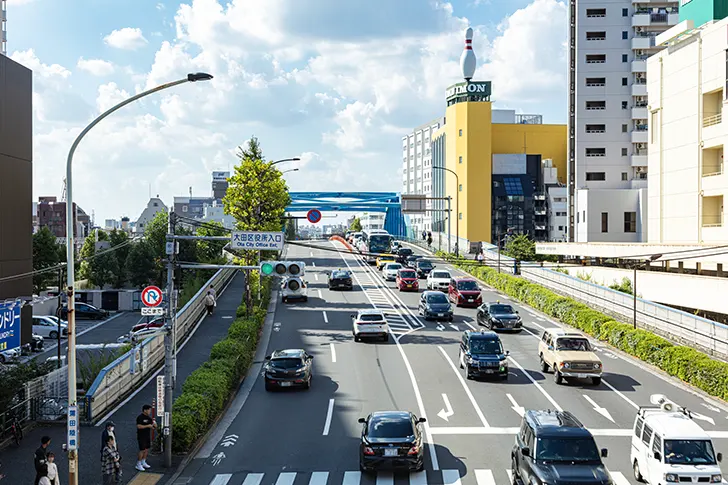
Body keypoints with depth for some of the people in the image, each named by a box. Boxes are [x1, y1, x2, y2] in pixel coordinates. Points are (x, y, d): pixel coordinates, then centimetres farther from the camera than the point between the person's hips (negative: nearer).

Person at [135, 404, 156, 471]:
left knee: (146, 449, 12)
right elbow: (139, 426, -25)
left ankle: (143, 463, 26)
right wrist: (147, 426, -24)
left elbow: (155, 426, 9)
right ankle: (138, 465, 3)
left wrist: (154, 422, -12)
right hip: (141, 437, -8)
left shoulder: (149, 417, 7)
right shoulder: (140, 417, -15)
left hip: (148, 436, 8)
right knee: (142, 450, -7)